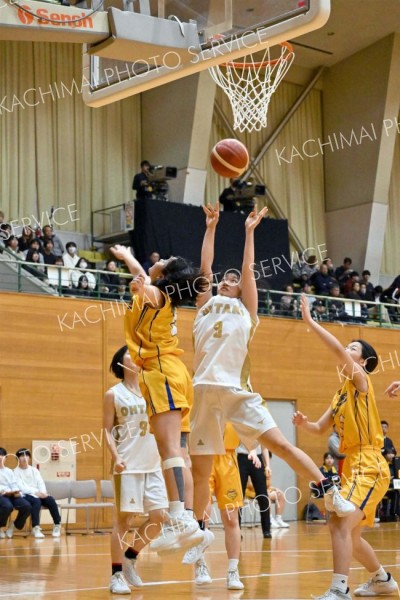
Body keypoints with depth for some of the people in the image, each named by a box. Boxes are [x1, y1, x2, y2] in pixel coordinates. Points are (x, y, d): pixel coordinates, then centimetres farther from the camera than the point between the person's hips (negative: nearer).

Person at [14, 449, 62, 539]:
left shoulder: (34, 470, 20)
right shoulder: (16, 472, 3)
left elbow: (40, 482, 8)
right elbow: (21, 487, -11)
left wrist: (43, 493, -14)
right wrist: (35, 492, -23)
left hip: (38, 495, 5)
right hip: (25, 495, -5)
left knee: (51, 500, -24)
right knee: (36, 501, -37)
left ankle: (57, 525, -15)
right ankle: (35, 528, -39)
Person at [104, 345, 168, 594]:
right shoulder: (114, 394, 0)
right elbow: (108, 431, -3)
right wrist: (116, 457, -14)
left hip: (153, 464, 5)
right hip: (128, 466, -5)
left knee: (159, 517, 2)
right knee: (123, 518, -2)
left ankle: (131, 557, 22)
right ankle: (117, 574, 6)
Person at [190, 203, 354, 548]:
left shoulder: (246, 311, 16)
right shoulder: (206, 306, 21)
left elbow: (248, 270, 12)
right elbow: (205, 266, 16)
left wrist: (249, 231, 17)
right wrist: (211, 227, 19)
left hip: (238, 391, -2)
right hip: (206, 391, 2)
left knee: (280, 444, -14)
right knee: (200, 470, 5)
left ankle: (330, 493, -9)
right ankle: (199, 532, 18)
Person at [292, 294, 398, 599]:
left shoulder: (361, 380, -6)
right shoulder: (341, 394, 18)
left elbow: (337, 349, -21)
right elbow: (320, 428, 19)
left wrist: (309, 321, -18)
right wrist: (303, 423, -2)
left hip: (369, 467, -10)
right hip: (353, 466, 10)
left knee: (340, 524, -23)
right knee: (349, 532, 19)